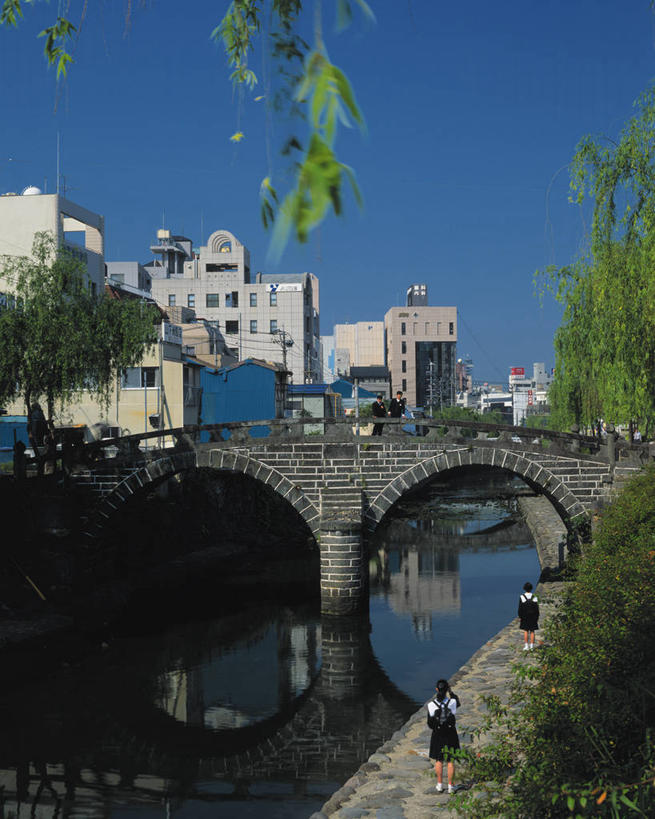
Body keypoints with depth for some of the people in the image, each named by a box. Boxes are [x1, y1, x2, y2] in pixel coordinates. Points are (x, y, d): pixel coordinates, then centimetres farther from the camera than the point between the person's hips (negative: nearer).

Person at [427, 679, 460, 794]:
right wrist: (451, 691, 18)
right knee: (450, 761, 12)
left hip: (437, 735, 0)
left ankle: (440, 785, 23)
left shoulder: (431, 705, -15)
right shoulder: (452, 702, -16)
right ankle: (450, 786, 16)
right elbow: (458, 703, 12)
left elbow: (430, 725, -7)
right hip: (450, 734, 0)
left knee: (439, 760, 17)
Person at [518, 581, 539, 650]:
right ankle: (531, 646, 6)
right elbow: (537, 609, -3)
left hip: (525, 617, -1)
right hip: (533, 617, 1)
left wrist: (520, 616, 0)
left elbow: (520, 608, -8)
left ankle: (526, 646, 2)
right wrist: (537, 618, 5)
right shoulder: (534, 597, -5)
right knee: (532, 631, 7)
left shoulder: (522, 597, -10)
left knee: (525, 631, 6)